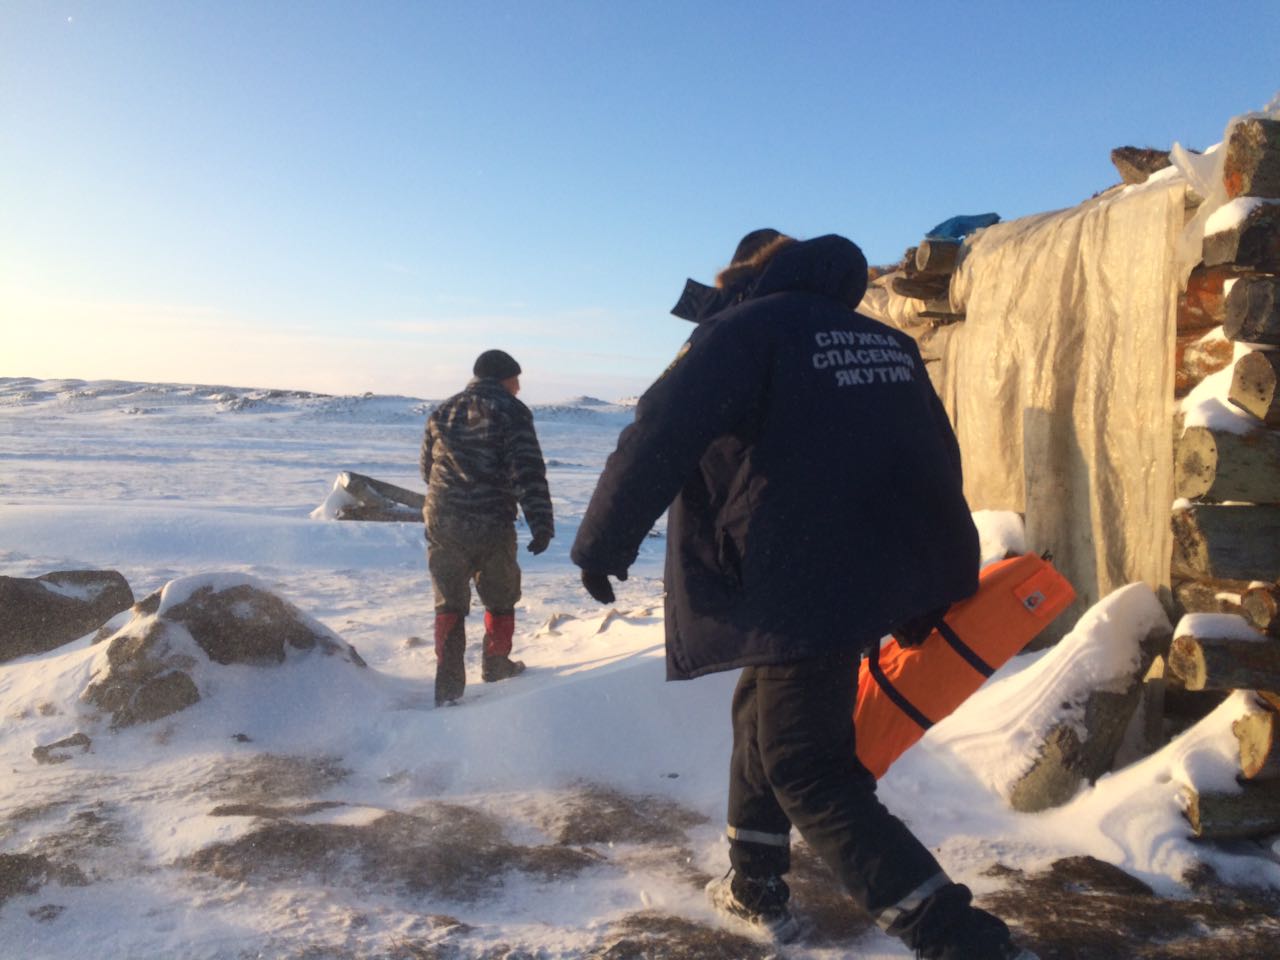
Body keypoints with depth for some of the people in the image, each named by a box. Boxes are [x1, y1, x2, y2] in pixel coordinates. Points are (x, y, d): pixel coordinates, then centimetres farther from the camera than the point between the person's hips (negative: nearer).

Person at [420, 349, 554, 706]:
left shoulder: (443, 412, 12)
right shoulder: (510, 412, -6)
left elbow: (427, 467, 20)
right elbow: (528, 473, -15)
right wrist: (542, 524, -15)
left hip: (442, 525, 4)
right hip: (492, 527, -4)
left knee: (449, 604, 10)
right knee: (500, 599, 17)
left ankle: (448, 683, 6)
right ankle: (496, 664, 31)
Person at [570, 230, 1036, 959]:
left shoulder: (748, 328, -2)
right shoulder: (887, 341, 18)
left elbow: (658, 442, -13)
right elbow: (941, 459, 19)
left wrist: (602, 545, -1)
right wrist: (926, 603, 25)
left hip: (810, 585, -8)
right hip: (908, 569, 8)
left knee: (807, 773, 2)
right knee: (766, 708, 24)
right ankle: (756, 886, 33)